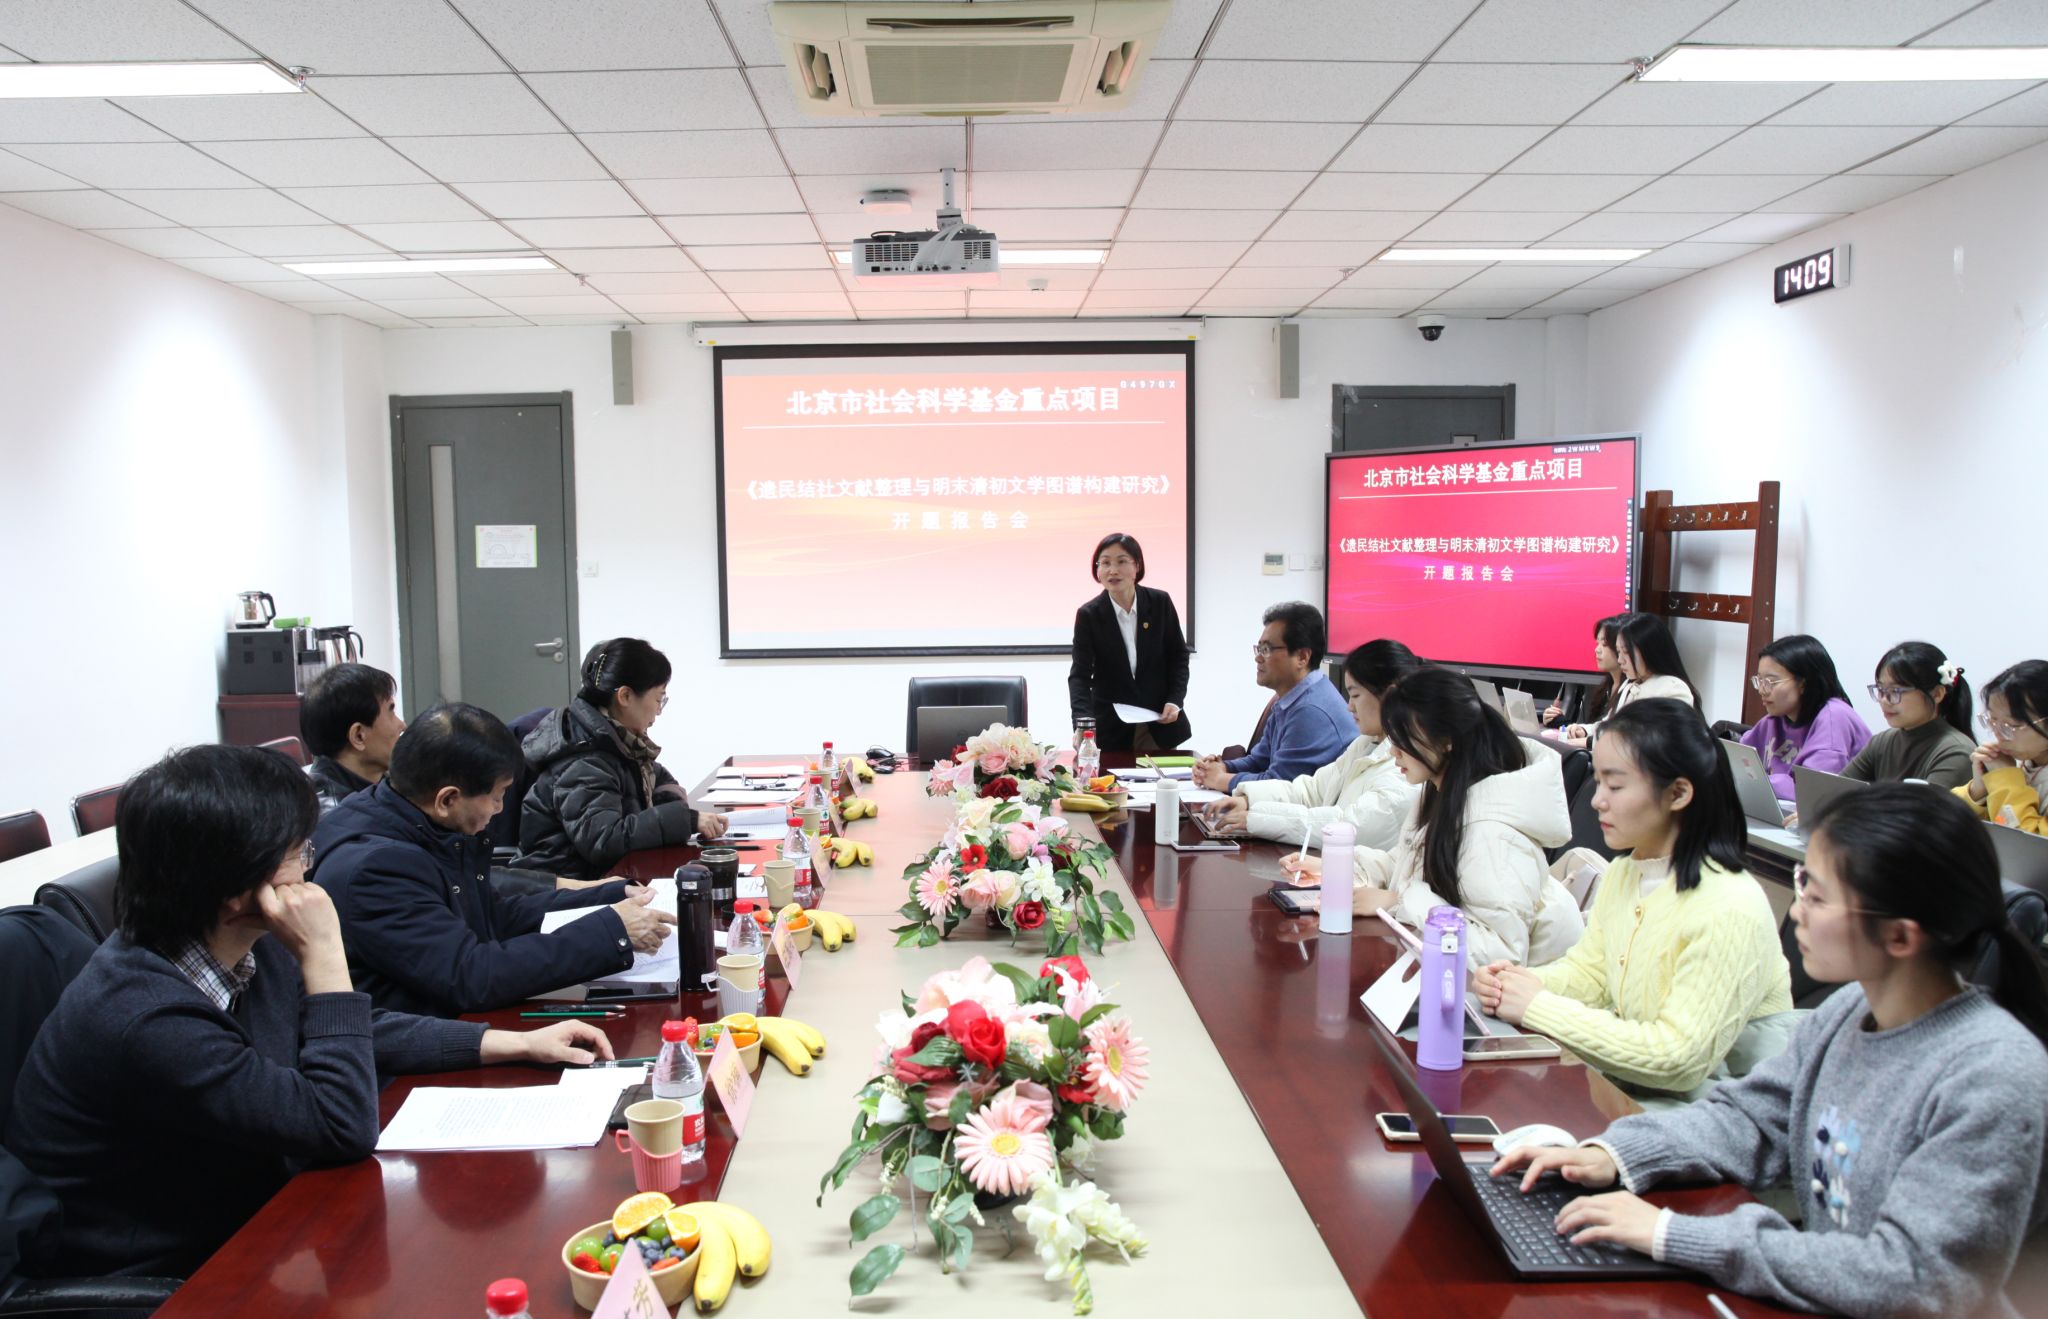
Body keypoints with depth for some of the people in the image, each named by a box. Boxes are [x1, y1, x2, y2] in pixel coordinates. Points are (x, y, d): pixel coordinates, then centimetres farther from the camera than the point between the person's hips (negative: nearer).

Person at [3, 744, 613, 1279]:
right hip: (154, 1277, -7)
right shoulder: (145, 1019, -30)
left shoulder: (253, 951, -5)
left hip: (238, 1229, 7)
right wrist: (324, 956, -26)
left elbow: (368, 1034, 10)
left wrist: (518, 1043, 6)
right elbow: (345, 1128, -26)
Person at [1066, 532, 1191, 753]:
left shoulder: (1160, 603, -4)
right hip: (1111, 726, -1)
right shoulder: (1089, 615, -9)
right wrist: (1083, 724, -30)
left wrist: (1175, 701, -8)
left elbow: (1178, 655, 6)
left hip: (1160, 722, 1)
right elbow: (1080, 674, -15)